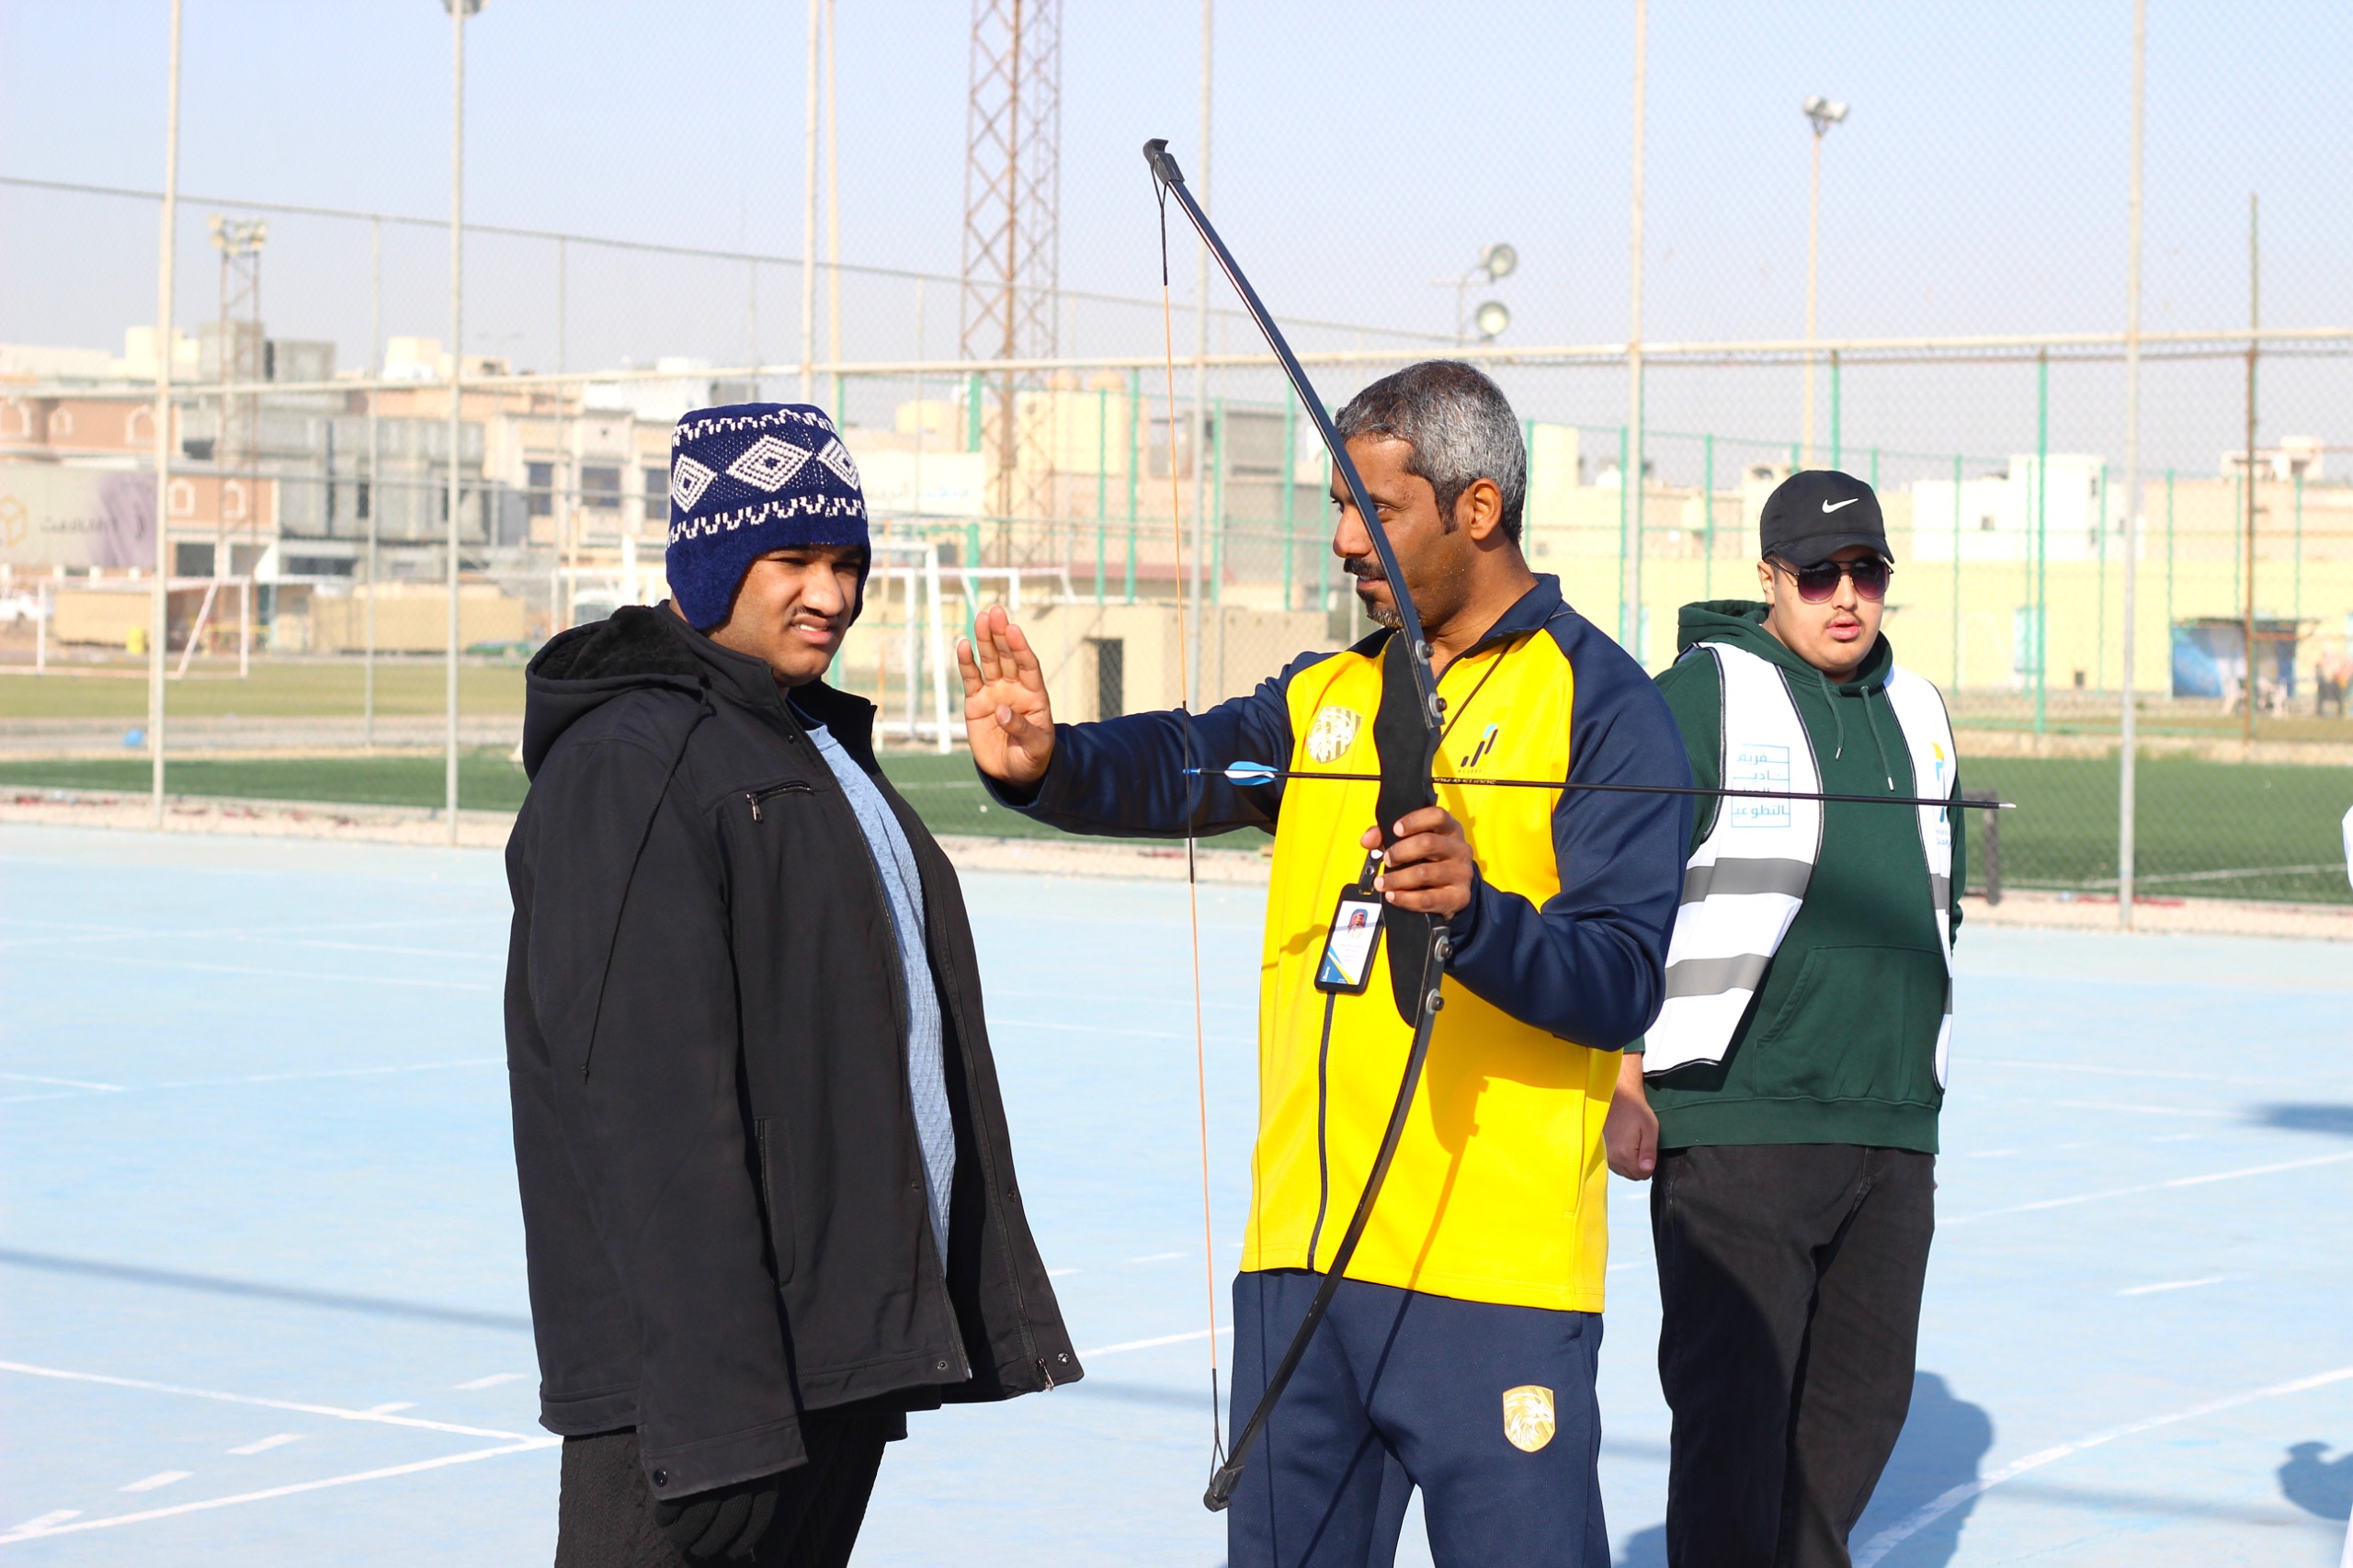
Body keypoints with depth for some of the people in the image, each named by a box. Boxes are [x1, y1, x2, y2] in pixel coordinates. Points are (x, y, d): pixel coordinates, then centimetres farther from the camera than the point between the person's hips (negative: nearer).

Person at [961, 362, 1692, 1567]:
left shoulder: (1600, 704, -4)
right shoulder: (1329, 695, 15)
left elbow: (1620, 985, -13)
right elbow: (1181, 766, -1)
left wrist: (1475, 915, -31)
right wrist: (1049, 763, -21)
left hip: (1494, 1276, -6)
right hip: (1301, 1252, 6)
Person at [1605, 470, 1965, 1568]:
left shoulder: (1917, 714, 16)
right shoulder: (1700, 695, -4)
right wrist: (1623, 1086, -11)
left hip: (1893, 1130, 6)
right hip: (1736, 1122, -6)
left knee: (1861, 1403, 9)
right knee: (1735, 1406, -8)